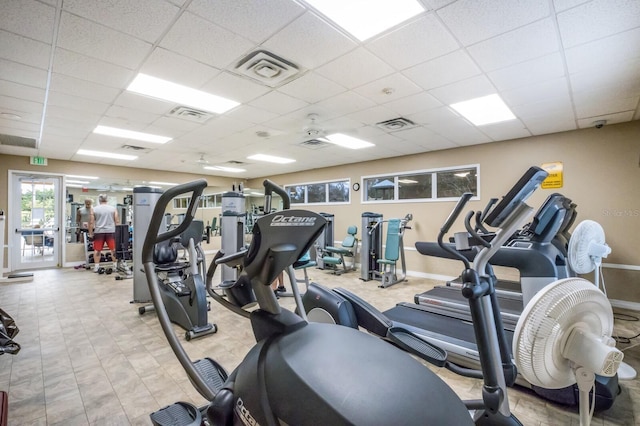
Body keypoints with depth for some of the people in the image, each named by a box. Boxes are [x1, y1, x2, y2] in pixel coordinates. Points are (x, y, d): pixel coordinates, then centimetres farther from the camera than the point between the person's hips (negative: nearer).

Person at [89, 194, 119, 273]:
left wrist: (90, 233, 7)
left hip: (99, 232, 0)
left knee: (97, 250, 9)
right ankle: (115, 265, 11)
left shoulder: (95, 209, 1)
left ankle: (97, 267, 8)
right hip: (111, 231, 0)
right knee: (113, 249, 7)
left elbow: (91, 222, 0)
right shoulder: (113, 208, 3)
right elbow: (116, 221, 1)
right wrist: (115, 230, 13)